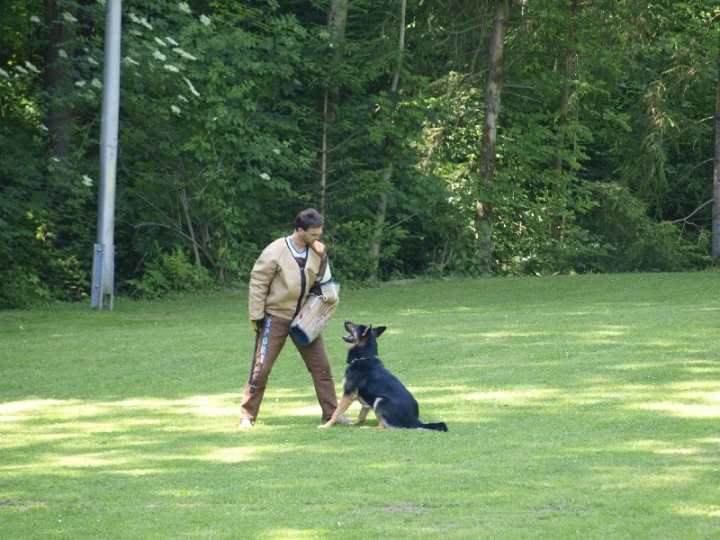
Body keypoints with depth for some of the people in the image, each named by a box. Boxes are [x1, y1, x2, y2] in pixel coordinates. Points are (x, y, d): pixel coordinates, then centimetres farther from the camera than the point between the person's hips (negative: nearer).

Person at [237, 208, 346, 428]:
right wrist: (256, 317, -13)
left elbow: (323, 282, 7)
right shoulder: (275, 252, -17)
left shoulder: (315, 252, -1)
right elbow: (258, 282, -12)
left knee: (321, 366, 4)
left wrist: (323, 260, -11)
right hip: (276, 317, -5)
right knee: (261, 367, -4)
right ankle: (247, 416, 5)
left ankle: (331, 413, 14)